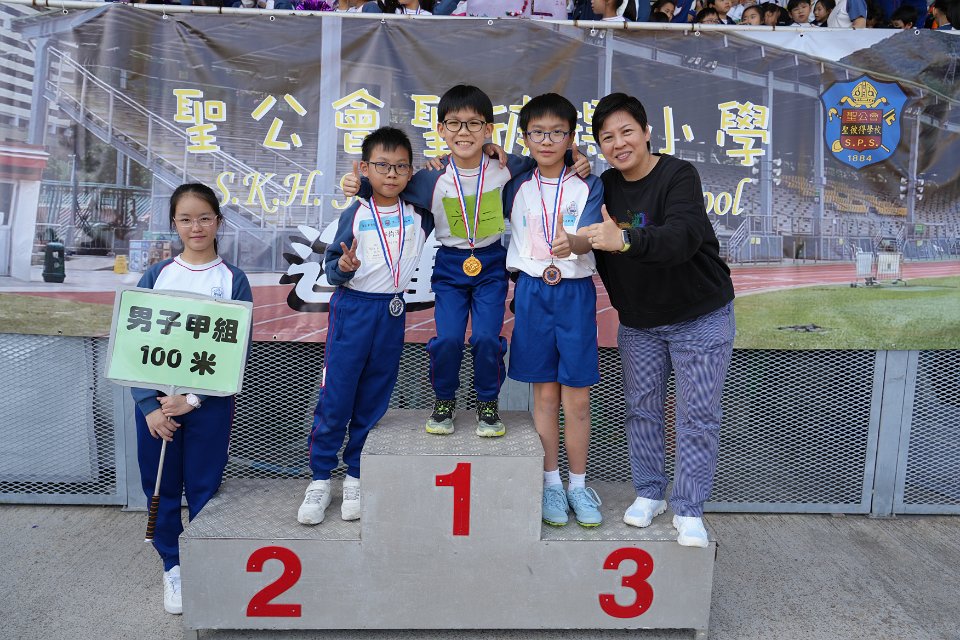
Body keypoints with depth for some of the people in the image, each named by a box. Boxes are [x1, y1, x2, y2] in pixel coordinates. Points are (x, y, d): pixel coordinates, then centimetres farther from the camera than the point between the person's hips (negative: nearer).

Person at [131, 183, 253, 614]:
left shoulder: (233, 280, -1)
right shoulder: (156, 276, 4)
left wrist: (192, 400, -14)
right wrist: (150, 405, -10)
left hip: (210, 403, -2)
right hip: (155, 401, 2)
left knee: (204, 488, 5)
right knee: (161, 487, 10)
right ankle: (172, 566, 28)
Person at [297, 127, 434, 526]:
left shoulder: (419, 214, 2)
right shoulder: (355, 215, -4)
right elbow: (331, 266, -3)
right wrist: (342, 267, -25)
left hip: (392, 314, 2)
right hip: (353, 310, -2)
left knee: (374, 401, 10)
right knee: (335, 398, 0)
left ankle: (356, 477, 23)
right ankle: (320, 479, 15)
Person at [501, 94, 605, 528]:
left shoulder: (588, 186, -1)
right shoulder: (516, 187, 6)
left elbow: (589, 237, -17)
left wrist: (572, 243, -41)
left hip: (576, 292, -1)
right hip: (533, 292, 2)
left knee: (577, 397, 3)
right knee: (545, 394, 8)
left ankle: (578, 484, 20)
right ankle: (551, 483, 21)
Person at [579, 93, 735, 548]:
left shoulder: (679, 176, -18)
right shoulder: (605, 187, 1)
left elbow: (683, 236, -37)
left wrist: (625, 240, -51)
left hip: (701, 318, -5)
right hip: (638, 323, 5)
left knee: (697, 416, -1)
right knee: (641, 409, 10)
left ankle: (688, 511, 11)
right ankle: (649, 493, 26)